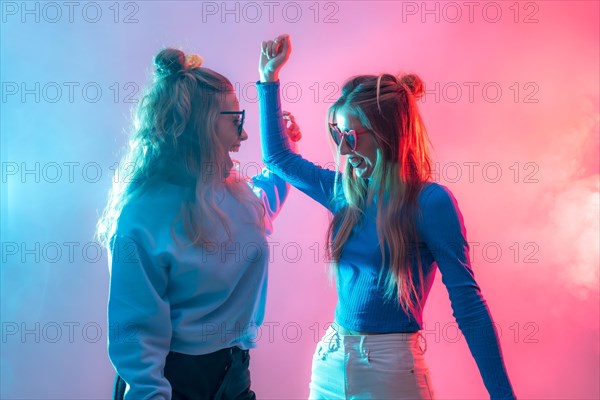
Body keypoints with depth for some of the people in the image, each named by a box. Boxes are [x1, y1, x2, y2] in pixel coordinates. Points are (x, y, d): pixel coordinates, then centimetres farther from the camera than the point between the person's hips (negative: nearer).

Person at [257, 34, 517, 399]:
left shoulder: (430, 202, -13)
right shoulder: (347, 194, 5)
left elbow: (468, 303, -13)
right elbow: (278, 157, 19)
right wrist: (269, 78, 18)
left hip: (392, 368, -6)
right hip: (330, 361, 6)